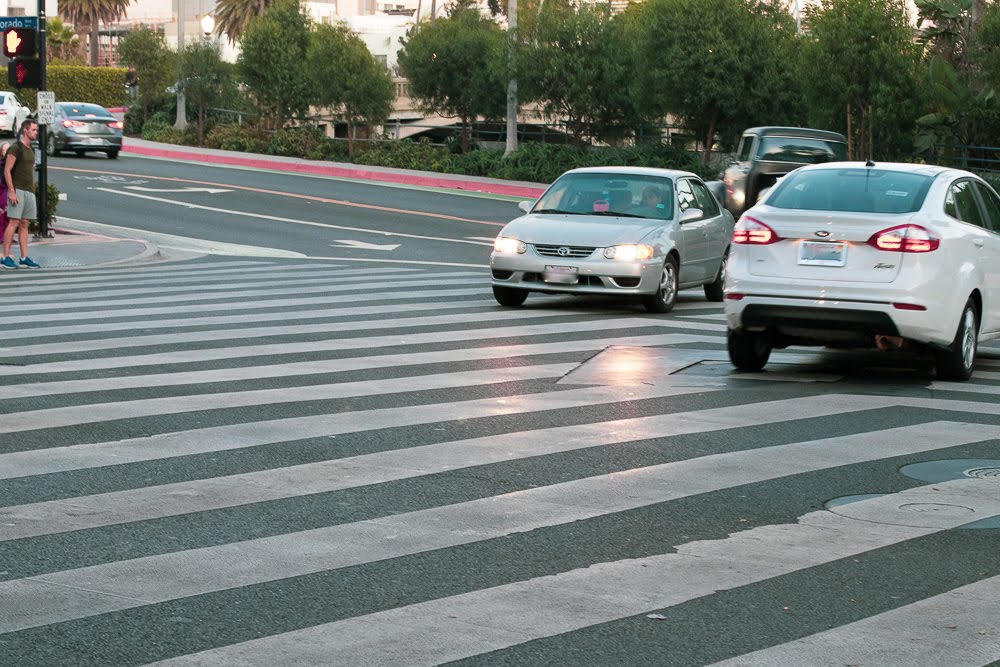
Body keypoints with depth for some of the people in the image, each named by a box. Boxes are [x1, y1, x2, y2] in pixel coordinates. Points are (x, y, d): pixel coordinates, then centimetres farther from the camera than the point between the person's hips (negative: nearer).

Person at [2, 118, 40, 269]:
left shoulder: (30, 150, 16)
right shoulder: (15, 148, -8)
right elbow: (7, 171, -13)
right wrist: (12, 192, -19)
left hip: (29, 192, 8)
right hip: (17, 190, -8)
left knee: (24, 224, 6)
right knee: (14, 223, -10)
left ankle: (24, 258, 6)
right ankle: (6, 258, -9)